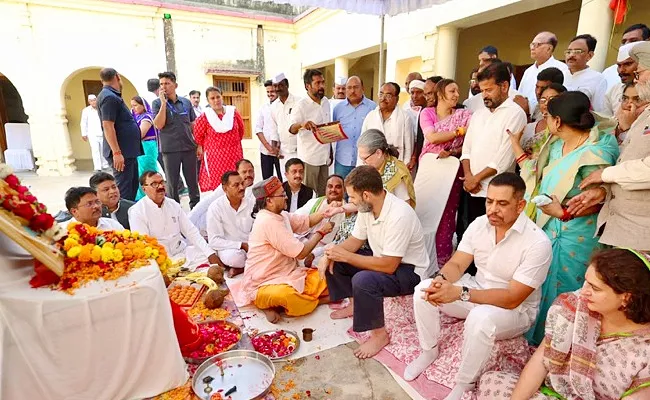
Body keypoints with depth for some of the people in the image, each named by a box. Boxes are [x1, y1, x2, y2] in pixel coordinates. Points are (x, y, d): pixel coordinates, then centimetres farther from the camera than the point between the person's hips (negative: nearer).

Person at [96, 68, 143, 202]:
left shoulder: (113, 96, 18)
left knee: (133, 187, 16)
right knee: (124, 191, -9)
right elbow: (108, 126, -20)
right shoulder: (109, 97, -13)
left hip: (129, 152, 10)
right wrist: (116, 153, -24)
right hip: (121, 153, -10)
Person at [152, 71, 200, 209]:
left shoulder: (186, 102, 8)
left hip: (189, 147, 2)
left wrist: (198, 145, 7)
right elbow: (159, 125, -12)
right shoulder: (157, 103, 1)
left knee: (192, 181, 10)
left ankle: (196, 207, 23)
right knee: (172, 183, 5)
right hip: (170, 149, -2)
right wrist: (163, 103, -14)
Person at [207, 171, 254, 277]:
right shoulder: (215, 207, -9)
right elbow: (214, 241, -12)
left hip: (252, 246, 4)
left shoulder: (252, 202, 0)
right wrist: (242, 245, -18)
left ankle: (241, 268, -5)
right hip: (229, 248, -3)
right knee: (233, 257, -37)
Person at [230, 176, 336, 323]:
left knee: (325, 280, 4)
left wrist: (325, 212, -6)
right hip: (263, 285, -10)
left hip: (285, 276, 10)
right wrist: (321, 232, -8)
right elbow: (301, 253, -20)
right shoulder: (269, 222, -22)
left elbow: (306, 221, 13)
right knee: (288, 295, -42)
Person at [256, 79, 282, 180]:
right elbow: (258, 128, 7)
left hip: (281, 150, -4)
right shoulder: (264, 107, 10)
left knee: (282, 179, 0)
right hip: (265, 150, 4)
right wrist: (268, 146, -5)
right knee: (266, 180, 8)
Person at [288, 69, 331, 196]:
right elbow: (291, 129, -20)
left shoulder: (326, 102, 9)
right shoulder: (301, 105, -10)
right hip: (309, 158, -6)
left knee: (323, 193, 13)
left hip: (324, 156, 6)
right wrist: (302, 124, -43)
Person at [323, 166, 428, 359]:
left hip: (408, 270, -8)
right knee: (334, 261, 2)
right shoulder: (367, 207, -8)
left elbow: (388, 266, -32)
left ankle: (379, 335, -9)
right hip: (383, 259, 8)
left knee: (363, 281, -34)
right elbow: (355, 240, 4)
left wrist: (345, 256, -27)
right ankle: (354, 304, 21)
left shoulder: (399, 216, -33)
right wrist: (333, 252, -16)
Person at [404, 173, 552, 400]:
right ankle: (429, 351, 9)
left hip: (516, 310, -5)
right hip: (477, 291, 6)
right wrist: (441, 279, -31)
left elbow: (512, 298, -29)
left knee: (480, 319, -38)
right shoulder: (479, 224, -8)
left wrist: (460, 293, -39)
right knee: (424, 290, -14)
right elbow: (456, 264, -6)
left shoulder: (538, 243, -26)